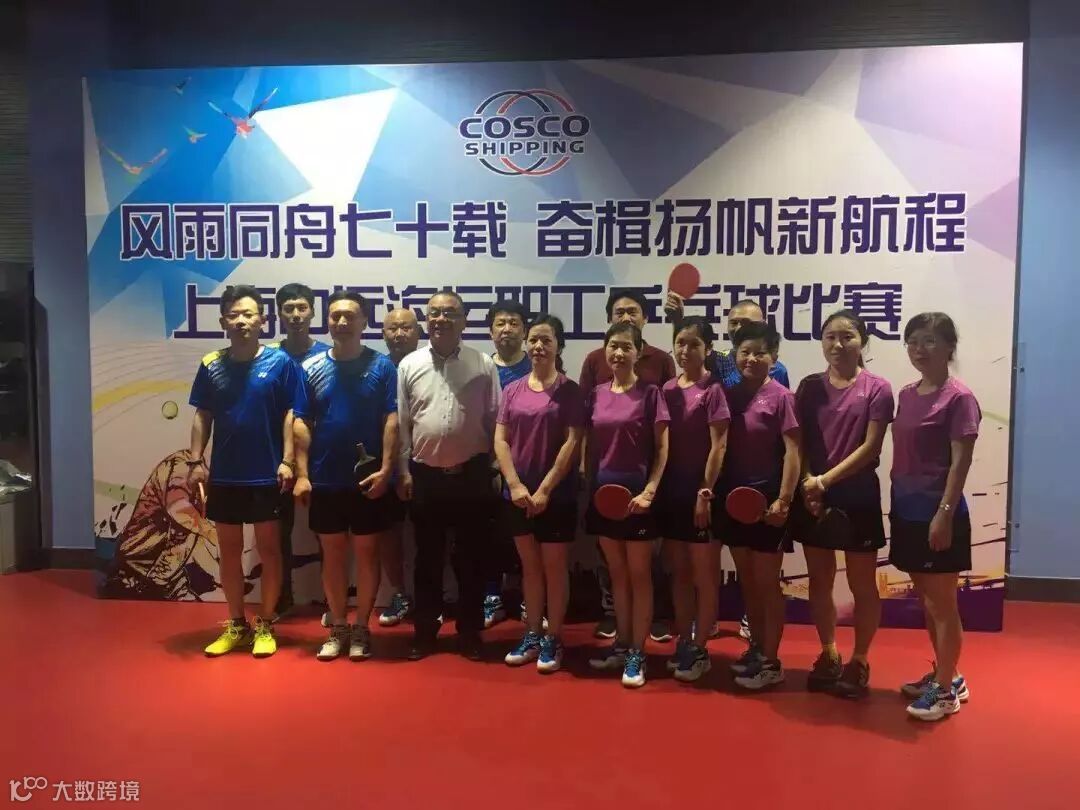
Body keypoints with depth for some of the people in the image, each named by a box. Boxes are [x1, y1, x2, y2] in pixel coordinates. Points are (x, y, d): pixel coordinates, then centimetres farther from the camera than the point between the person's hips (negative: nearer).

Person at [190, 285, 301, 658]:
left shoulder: (279, 362, -6)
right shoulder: (211, 365, 3)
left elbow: (290, 415, -5)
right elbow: (202, 416, 6)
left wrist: (287, 461, -12)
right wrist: (196, 462, -1)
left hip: (266, 474, -3)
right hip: (224, 474, 3)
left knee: (268, 549, 7)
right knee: (229, 550, 12)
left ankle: (265, 626, 20)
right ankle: (236, 624, 27)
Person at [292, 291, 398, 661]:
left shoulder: (382, 366, -3)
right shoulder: (311, 368, 3)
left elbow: (391, 420, -6)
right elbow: (301, 424, 2)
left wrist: (385, 469, -14)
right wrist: (302, 474, -5)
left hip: (367, 479, -2)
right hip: (325, 480, 2)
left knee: (366, 552, 8)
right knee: (333, 553, 12)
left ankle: (361, 628, 21)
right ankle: (338, 628, 25)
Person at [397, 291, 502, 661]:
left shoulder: (483, 365, -1)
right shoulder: (409, 365, 2)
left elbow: (496, 421, 1)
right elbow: (401, 423, 4)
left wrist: (494, 468, -1)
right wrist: (403, 471, 0)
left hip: (472, 474, -1)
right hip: (425, 475, 1)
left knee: (471, 557, 9)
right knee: (428, 557, 12)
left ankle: (469, 632, 23)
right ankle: (425, 631, 25)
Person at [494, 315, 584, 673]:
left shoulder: (570, 391, -5)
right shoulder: (512, 391, 5)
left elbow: (572, 443, -11)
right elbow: (500, 441, 2)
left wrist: (545, 489, -15)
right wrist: (515, 485, -10)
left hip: (556, 495, -3)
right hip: (517, 493, 4)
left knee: (554, 567, 7)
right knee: (530, 566, 14)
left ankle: (553, 639, 20)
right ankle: (532, 635, 26)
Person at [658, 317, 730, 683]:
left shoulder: (713, 390, -9)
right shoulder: (667, 389, 7)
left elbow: (719, 446, -12)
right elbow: (660, 443, 8)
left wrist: (706, 492, -16)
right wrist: (656, 487, 3)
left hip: (701, 491, -6)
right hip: (671, 490, 6)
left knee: (705, 575, 5)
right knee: (679, 572, 14)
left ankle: (700, 650, 16)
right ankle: (683, 641, 27)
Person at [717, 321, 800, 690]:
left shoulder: (780, 397, -9)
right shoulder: (729, 395, 6)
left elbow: (792, 452, -12)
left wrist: (783, 500, -18)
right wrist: (713, 492, -3)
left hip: (766, 498, -6)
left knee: (767, 583, 4)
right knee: (746, 581, 16)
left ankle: (771, 662, 16)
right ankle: (757, 649, 30)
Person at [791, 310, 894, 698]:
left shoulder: (877, 388, -6)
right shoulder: (810, 386, 4)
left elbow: (870, 447, -12)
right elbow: (798, 443, 2)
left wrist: (826, 479, -17)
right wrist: (807, 484, -12)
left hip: (857, 495, -3)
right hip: (813, 496, 4)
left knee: (862, 585, 8)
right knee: (819, 581, 13)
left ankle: (859, 661, 24)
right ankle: (828, 655, 29)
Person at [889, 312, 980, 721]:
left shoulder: (959, 398, -12)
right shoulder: (906, 395, 9)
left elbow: (960, 462, -16)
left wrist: (944, 513, -20)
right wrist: (895, 505, 12)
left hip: (937, 514, -8)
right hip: (908, 512, 8)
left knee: (942, 604, 4)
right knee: (926, 601, 17)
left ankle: (946, 691, 16)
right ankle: (946, 676, 33)